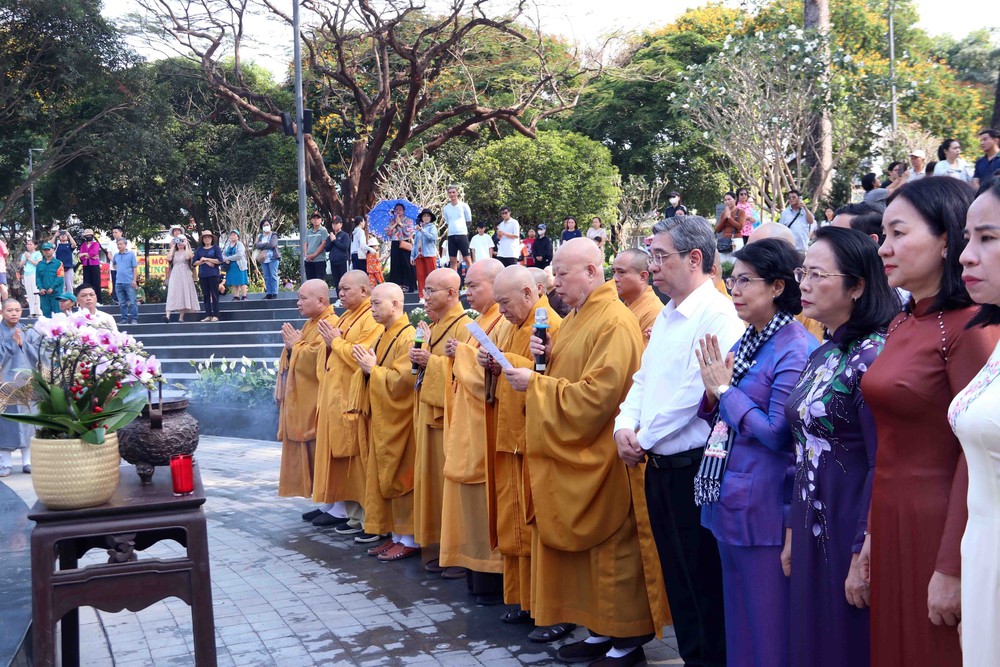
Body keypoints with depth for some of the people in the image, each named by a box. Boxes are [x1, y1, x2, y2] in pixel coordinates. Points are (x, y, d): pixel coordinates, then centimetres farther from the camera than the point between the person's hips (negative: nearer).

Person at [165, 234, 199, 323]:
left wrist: (186, 245, -6)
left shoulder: (187, 251, 9)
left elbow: (188, 257, -15)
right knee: (172, 295, -11)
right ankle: (167, 315, -23)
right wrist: (172, 247, 1)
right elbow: (169, 258, -6)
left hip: (185, 275, -1)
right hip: (175, 275, 1)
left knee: (184, 294, -1)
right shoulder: (174, 252, 14)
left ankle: (181, 317, 3)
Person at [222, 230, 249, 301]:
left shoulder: (240, 244, -4)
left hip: (239, 266, -5)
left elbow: (239, 255, -16)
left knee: (241, 282, -5)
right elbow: (223, 254, 12)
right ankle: (236, 297, 8)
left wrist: (228, 258, -13)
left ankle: (244, 297, -4)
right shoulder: (227, 245, 15)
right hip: (230, 266, 5)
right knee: (234, 283, 4)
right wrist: (226, 260, -11)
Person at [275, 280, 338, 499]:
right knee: (309, 452, 11)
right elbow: (298, 357, 22)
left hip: (316, 402, -10)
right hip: (302, 400, 10)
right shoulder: (311, 323, 18)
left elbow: (317, 358, -25)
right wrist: (291, 345, 2)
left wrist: (296, 345, -10)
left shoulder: (329, 325, -15)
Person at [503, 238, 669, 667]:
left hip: (600, 455, -9)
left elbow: (598, 393, -23)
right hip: (570, 453, 9)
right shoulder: (576, 319, 13)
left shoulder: (615, 323, -17)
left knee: (611, 546, 0)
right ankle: (600, 631, 24)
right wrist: (546, 356, 0)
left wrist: (535, 383, -18)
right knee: (583, 547, 13)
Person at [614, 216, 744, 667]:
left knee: (702, 582, 3)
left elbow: (700, 393, -24)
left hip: (694, 469, -9)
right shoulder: (667, 316, 14)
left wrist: (647, 437, -13)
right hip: (660, 468, 9)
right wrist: (625, 426, 0)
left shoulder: (718, 316, -15)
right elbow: (643, 378, 18)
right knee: (677, 576, 17)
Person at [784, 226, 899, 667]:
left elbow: (882, 466, -19)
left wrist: (863, 557, -19)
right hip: (811, 524, 8)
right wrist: (793, 532, 16)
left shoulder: (872, 355, -17)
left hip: (850, 527, -8)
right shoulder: (821, 356, 10)